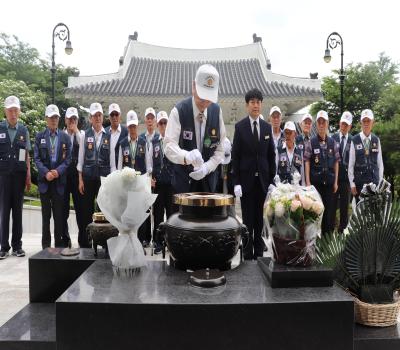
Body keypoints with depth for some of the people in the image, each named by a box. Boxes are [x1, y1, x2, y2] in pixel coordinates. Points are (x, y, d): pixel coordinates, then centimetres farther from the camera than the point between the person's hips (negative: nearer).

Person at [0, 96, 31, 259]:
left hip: (19, 175, 2)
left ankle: (17, 246, 14)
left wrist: (28, 176, 4)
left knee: (18, 210, 6)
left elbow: (27, 155, 10)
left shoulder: (24, 131, 8)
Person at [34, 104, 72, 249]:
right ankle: (46, 244, 16)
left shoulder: (65, 137, 6)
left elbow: (68, 159, 1)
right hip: (44, 180, 1)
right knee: (46, 214, 8)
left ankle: (60, 244, 9)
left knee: (59, 214, 1)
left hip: (59, 180, -1)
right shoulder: (39, 136, 7)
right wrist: (46, 172, -13)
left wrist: (58, 171, -14)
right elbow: (37, 158, 2)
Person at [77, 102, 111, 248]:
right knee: (87, 211, 5)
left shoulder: (109, 136, 5)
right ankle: (84, 243, 16)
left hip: (104, 177, 0)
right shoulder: (85, 135, 5)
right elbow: (80, 159, 4)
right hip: (88, 177, 0)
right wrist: (80, 180, -1)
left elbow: (112, 159, 5)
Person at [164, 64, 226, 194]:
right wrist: (186, 156, -39)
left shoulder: (217, 111, 0)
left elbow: (220, 148, 1)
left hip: (208, 179, 3)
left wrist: (207, 167, -16)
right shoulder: (179, 111, -11)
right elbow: (169, 146, -19)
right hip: (183, 179, -3)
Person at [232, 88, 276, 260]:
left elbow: (271, 155, 9)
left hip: (263, 179, 3)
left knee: (260, 218, 9)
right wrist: (236, 182, -10)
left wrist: (272, 178, 4)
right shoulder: (240, 126, -2)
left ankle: (259, 252, 20)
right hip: (246, 179, -3)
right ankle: (248, 254, 13)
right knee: (248, 219, 4)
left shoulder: (267, 127, 8)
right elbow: (235, 156, -5)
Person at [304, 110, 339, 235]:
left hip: (329, 181, 2)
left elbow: (336, 162, 8)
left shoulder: (333, 143, 5)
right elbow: (307, 162, -2)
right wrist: (307, 181, -6)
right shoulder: (311, 142, -2)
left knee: (329, 207, 7)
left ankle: (328, 232, 20)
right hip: (315, 181, -2)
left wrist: (336, 182, 5)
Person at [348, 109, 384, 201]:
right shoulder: (355, 141, -5)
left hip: (374, 181, 2)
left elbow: (380, 163, 8)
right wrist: (352, 184, -4)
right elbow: (351, 164, -2)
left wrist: (380, 182, 5)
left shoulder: (376, 140, 5)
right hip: (359, 181, -2)